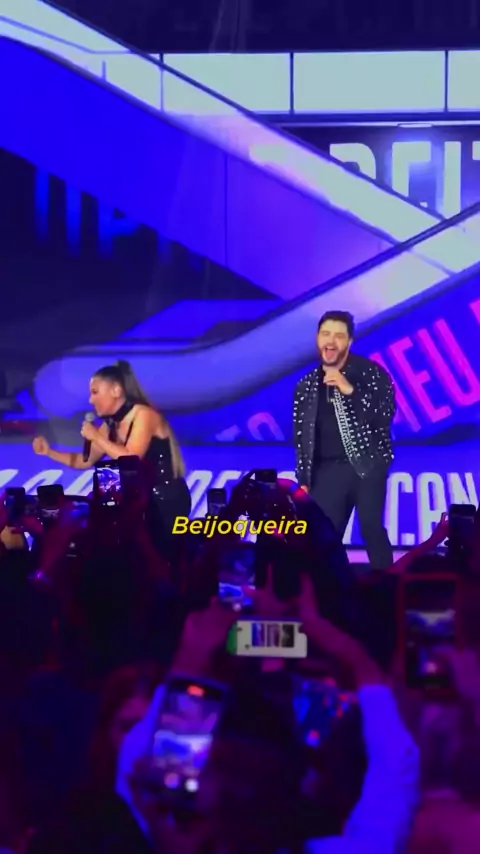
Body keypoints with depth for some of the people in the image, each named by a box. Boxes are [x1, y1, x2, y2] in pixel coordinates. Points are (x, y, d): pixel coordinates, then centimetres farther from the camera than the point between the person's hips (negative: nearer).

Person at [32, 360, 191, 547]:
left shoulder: (143, 414, -15)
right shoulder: (110, 425, 8)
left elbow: (131, 459, -24)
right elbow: (85, 461, 12)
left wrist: (96, 437, -17)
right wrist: (49, 452, 2)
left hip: (167, 501, -8)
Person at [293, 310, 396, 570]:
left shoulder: (370, 372, -1)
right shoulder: (307, 385, 9)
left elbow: (386, 413, -13)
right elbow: (300, 435, 15)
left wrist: (350, 390, -21)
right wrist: (303, 478, 13)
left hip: (367, 465, -3)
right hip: (328, 470, 3)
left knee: (371, 528, -7)